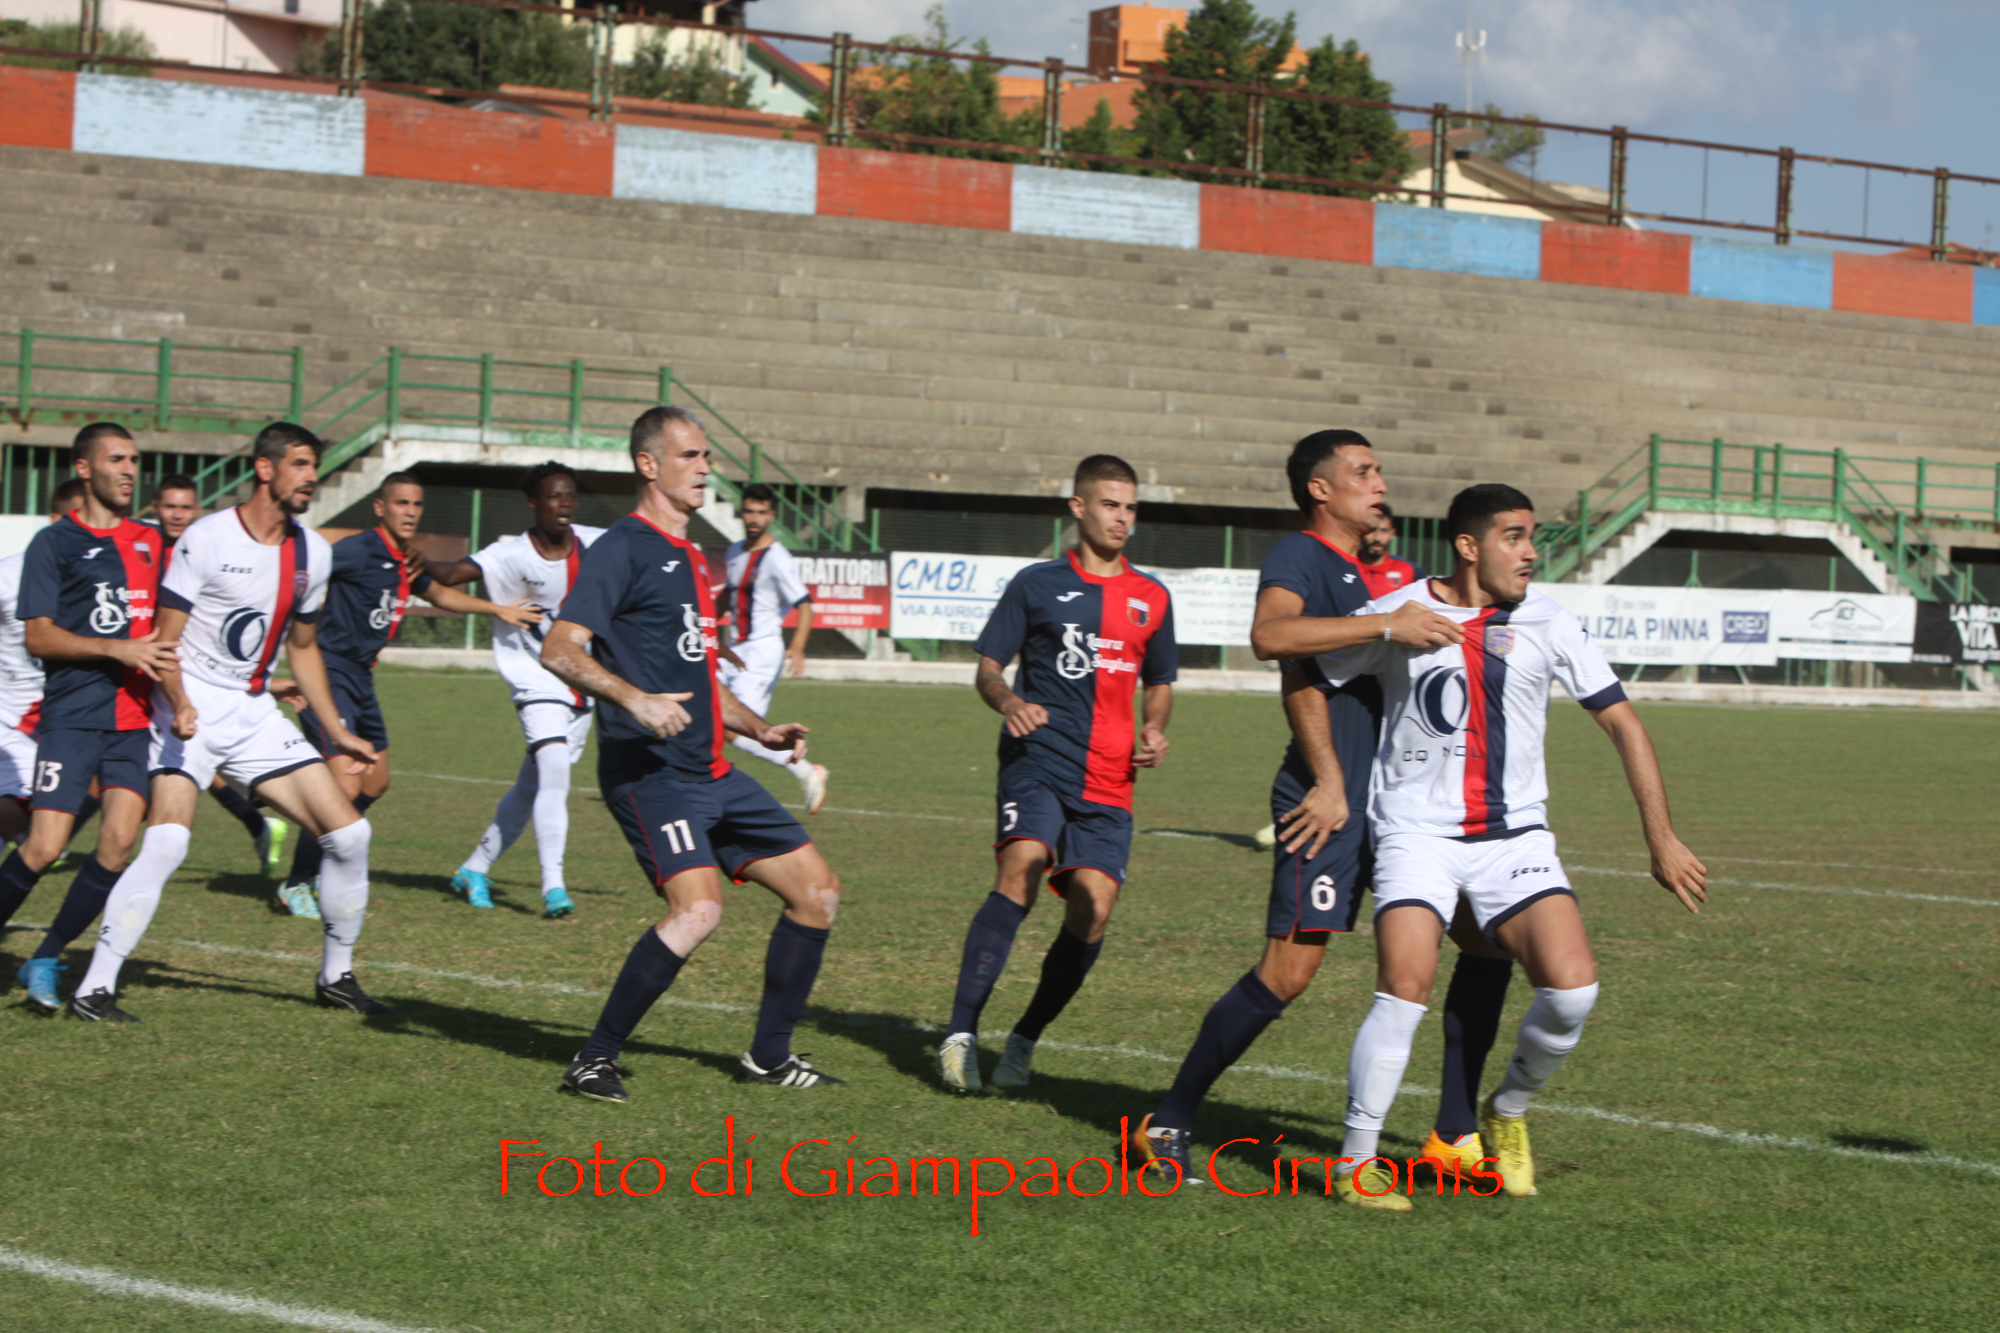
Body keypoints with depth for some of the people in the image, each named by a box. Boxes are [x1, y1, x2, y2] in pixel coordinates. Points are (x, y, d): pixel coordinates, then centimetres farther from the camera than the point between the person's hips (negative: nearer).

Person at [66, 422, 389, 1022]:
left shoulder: (313, 552, 8)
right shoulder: (207, 539, -11)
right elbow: (164, 638, -11)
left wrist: (337, 731, 21)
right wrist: (180, 705, -27)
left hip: (256, 714, 6)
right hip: (192, 712, -6)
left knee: (348, 832, -1)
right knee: (168, 839, -25)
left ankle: (336, 977, 17)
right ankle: (94, 989, -18)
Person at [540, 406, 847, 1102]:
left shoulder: (690, 557, 21)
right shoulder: (623, 549, -8)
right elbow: (559, 649, -19)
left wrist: (761, 730, 21)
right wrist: (635, 700, -32)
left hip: (711, 773, 10)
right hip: (649, 773, -10)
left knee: (818, 888, 9)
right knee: (698, 908, -26)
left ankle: (770, 1056, 19)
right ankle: (594, 1061, -13)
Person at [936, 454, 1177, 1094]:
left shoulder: (1152, 598, 16)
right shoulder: (1037, 584, 6)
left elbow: (1159, 681, 28)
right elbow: (988, 667, 8)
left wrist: (1154, 731, 7)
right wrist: (1008, 701, -14)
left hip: (1107, 780, 4)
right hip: (1038, 759, -4)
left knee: (1093, 908, -9)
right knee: (1021, 867, -26)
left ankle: (1024, 1040, 11)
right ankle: (960, 1034, -25)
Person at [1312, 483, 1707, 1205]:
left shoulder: (1547, 624, 2)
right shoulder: (1394, 615, -3)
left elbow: (1623, 724, 6)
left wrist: (1661, 839, 3)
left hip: (1515, 835, 2)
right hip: (1417, 832, -2)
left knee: (1572, 987, -16)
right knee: (1405, 988, -21)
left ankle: (1508, 1111, 13)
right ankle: (1356, 1161, -4)